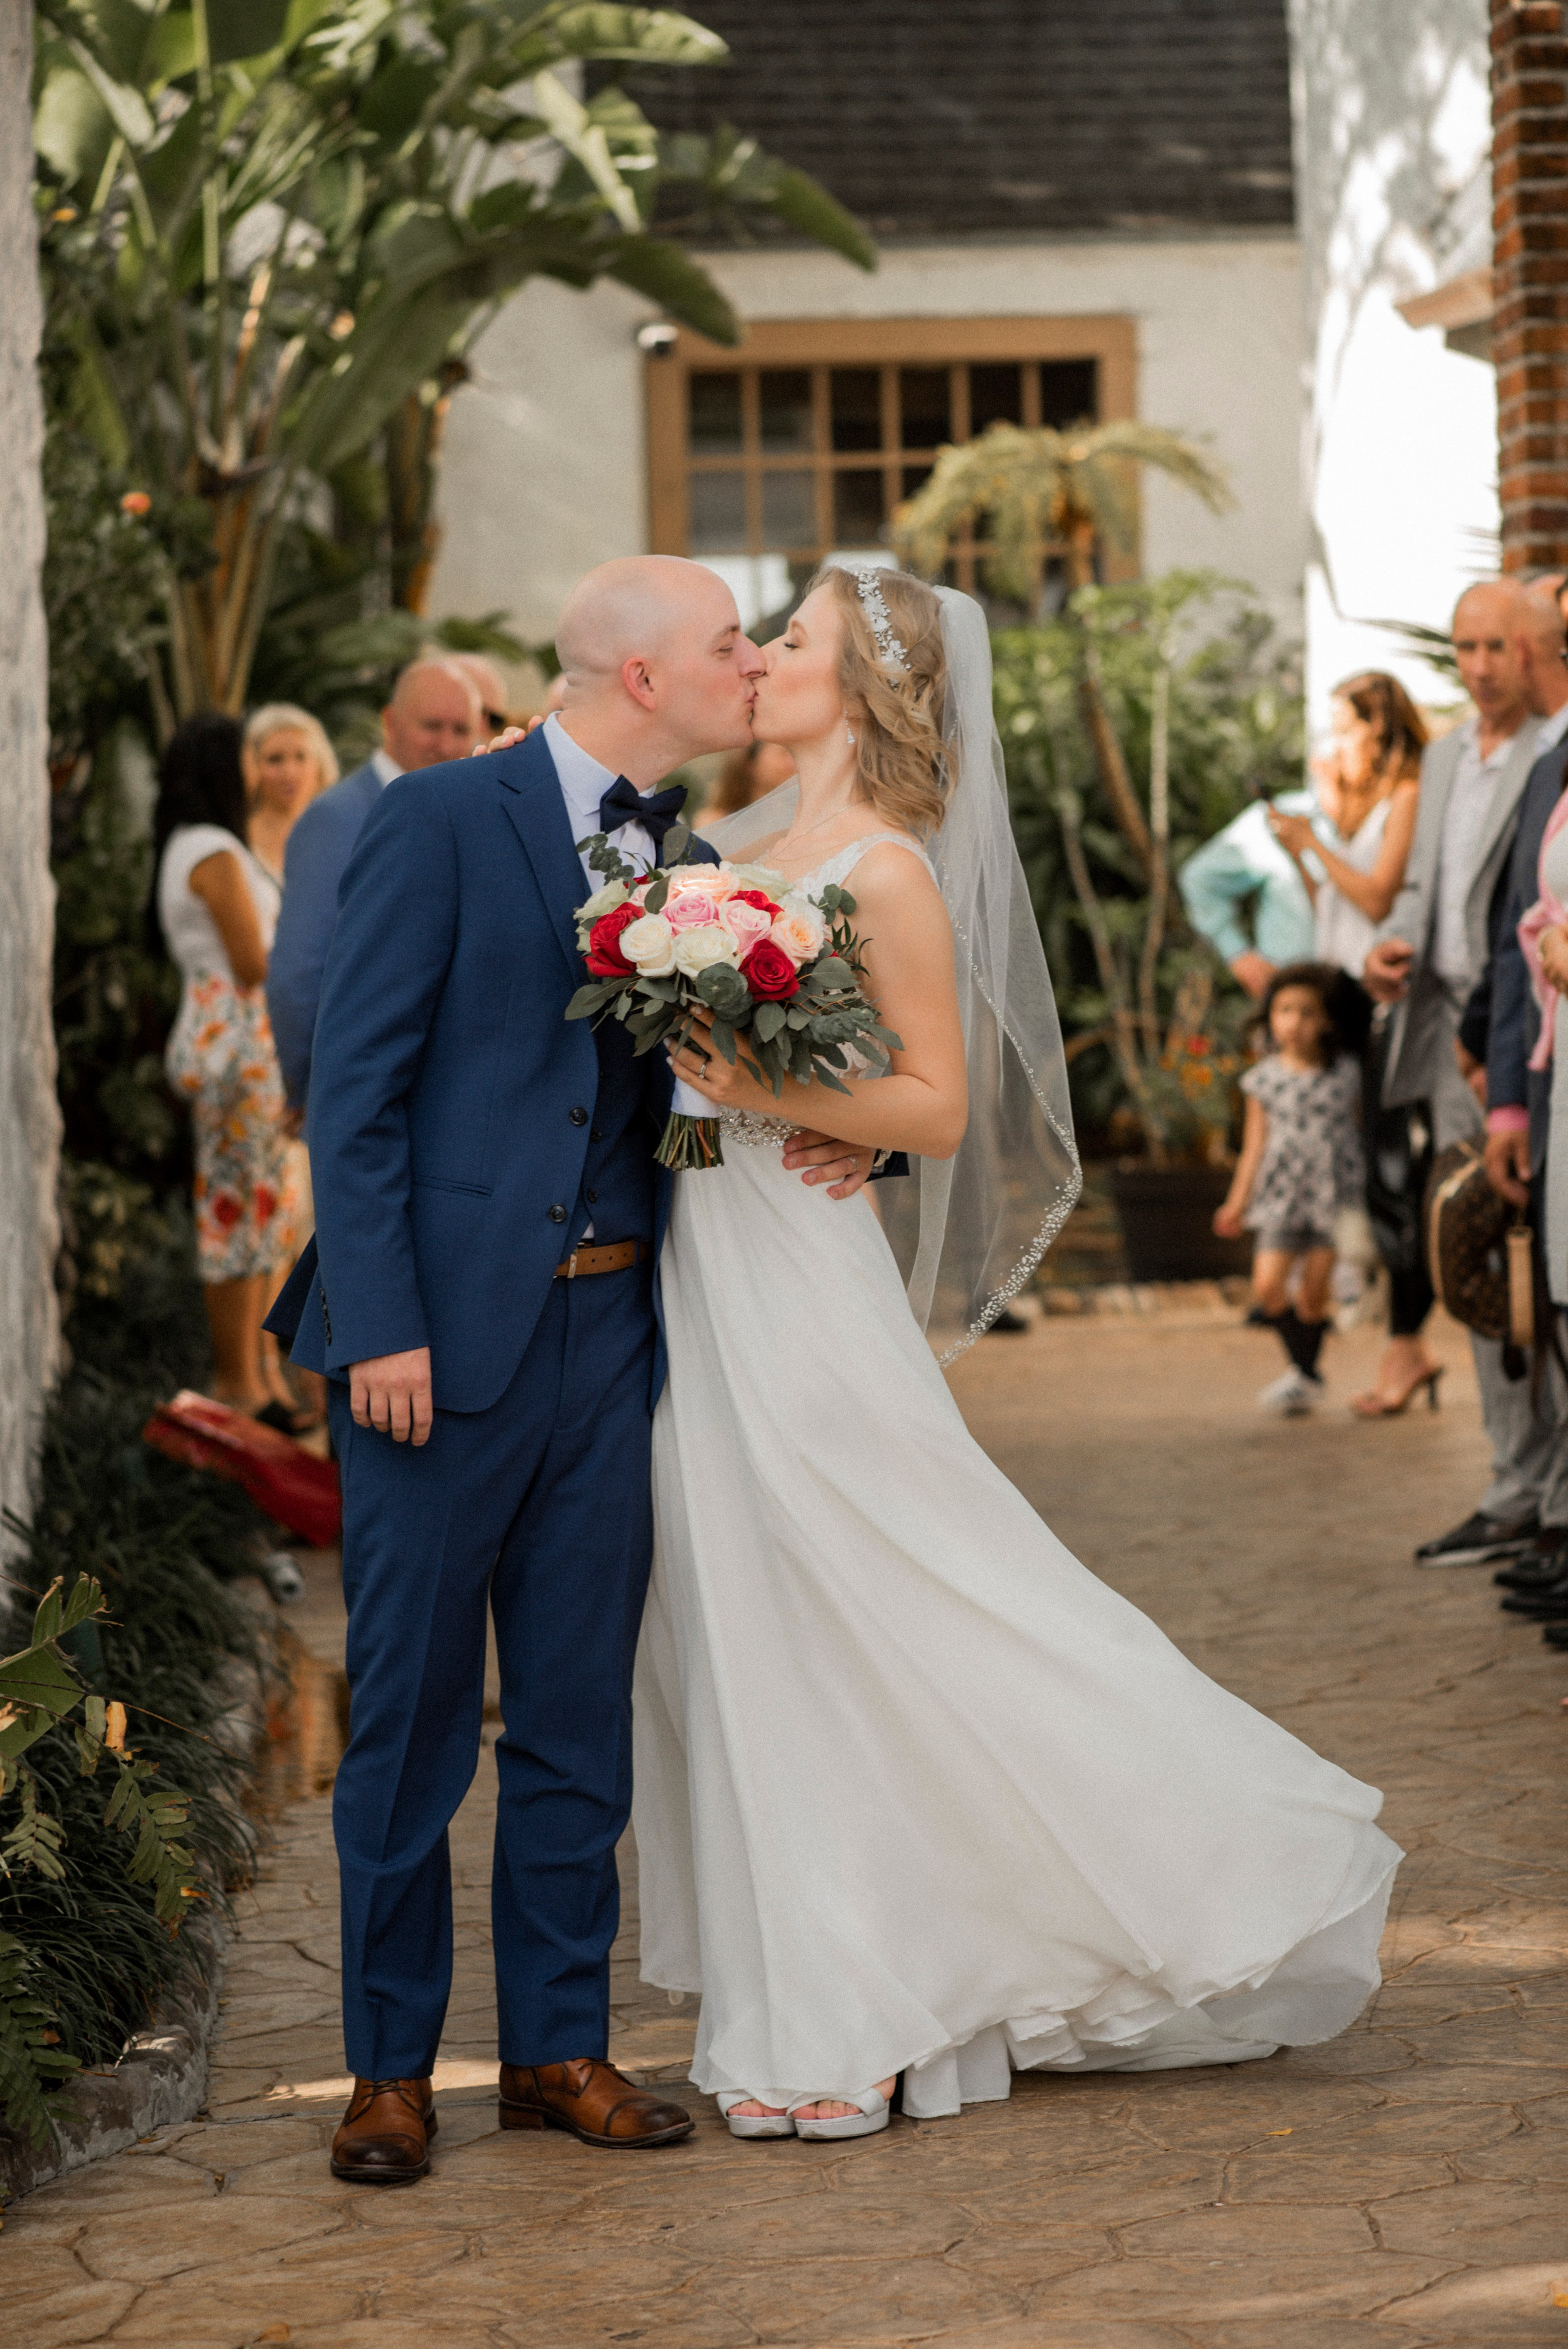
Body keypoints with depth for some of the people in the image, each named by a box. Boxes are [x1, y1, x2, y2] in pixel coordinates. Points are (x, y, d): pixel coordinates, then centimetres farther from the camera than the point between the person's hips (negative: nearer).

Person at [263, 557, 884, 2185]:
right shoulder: (441, 822, -6)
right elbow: (355, 1087, -10)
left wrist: (823, 1136, -2)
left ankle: (558, 2048, 19)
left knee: (579, 1716, 9)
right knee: (411, 1713, 3)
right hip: (442, 1330, -6)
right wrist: (379, 1324, -16)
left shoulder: (695, 865, 12)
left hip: (611, 1332, 6)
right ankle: (390, 2066, 13)